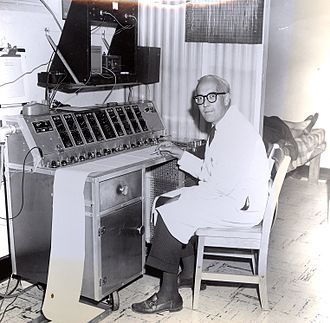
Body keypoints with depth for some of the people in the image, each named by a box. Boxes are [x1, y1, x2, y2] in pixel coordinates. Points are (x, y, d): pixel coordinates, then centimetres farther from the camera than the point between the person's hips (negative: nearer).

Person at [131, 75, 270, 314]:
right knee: (169, 203, 11)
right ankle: (189, 273, 17)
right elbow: (209, 172, 18)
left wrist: (184, 196, -16)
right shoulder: (222, 127, 13)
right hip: (228, 196, 11)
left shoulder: (236, 132, -21)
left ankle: (168, 296, -8)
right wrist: (180, 155, 11)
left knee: (170, 214, -17)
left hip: (241, 207, -11)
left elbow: (223, 185, -26)